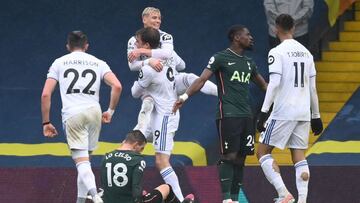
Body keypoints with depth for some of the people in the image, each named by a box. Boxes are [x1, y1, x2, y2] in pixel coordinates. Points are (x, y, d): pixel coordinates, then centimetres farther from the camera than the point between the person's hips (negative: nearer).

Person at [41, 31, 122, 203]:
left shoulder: (59, 63, 13)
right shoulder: (98, 63, 15)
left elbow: (46, 94, 5)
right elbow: (117, 86, 0)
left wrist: (46, 122, 11)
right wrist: (110, 111, 13)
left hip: (72, 114, -2)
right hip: (94, 111, 2)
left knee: (81, 161, -9)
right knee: (85, 158, 19)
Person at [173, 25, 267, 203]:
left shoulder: (248, 63, 19)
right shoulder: (220, 58, -2)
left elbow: (263, 84, 33)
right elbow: (202, 79, -11)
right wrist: (185, 96, -25)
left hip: (246, 116, 7)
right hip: (228, 115, -7)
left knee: (240, 158, 4)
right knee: (229, 156, -11)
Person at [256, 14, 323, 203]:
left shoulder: (277, 52, -7)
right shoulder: (306, 52, 12)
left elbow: (274, 83, -16)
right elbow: (312, 87, 15)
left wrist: (264, 112, -16)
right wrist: (316, 116, 20)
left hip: (283, 112, -6)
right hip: (303, 113, 6)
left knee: (263, 152, 3)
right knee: (299, 157, 7)